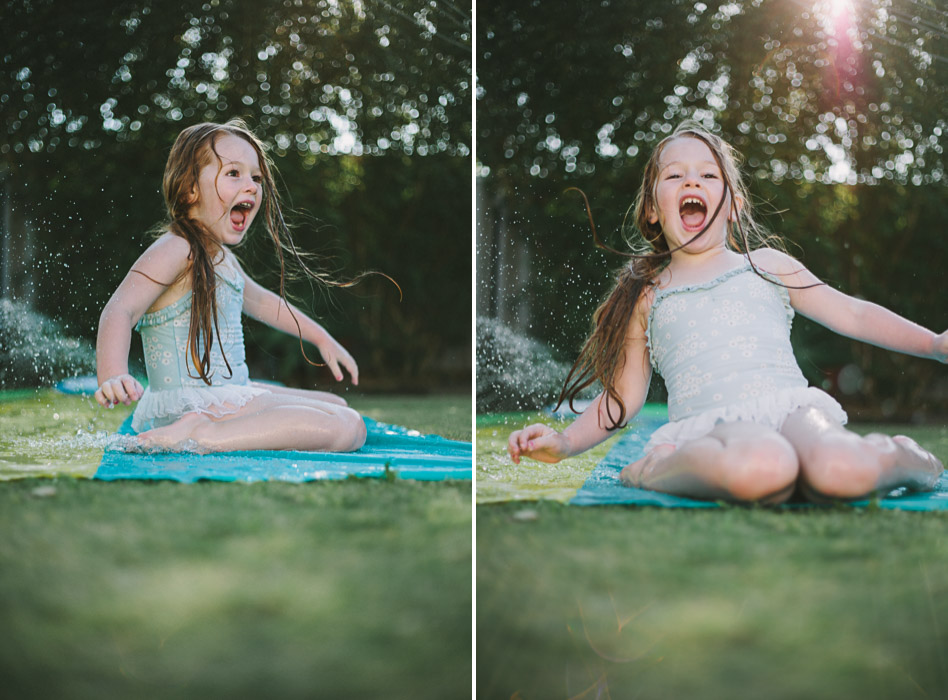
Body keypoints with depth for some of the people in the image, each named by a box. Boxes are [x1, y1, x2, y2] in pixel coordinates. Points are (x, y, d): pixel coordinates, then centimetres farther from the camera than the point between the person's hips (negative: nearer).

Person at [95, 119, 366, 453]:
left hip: (229, 397, 10)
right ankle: (198, 436, -28)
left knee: (337, 407, 26)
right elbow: (119, 311, -28)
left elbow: (260, 300, 37)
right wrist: (113, 379, -46)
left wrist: (322, 338, 44)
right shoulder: (175, 250, -13)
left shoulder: (221, 259, 17)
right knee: (349, 429, -21)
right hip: (193, 406, -10)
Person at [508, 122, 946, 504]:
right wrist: (564, 442, 5)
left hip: (789, 404, 2)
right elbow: (622, 397, 21)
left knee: (840, 472, -36)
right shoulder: (647, 298, 21)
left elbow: (852, 314, 24)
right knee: (759, 468, -41)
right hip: (710, 425, -2)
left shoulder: (765, 265, 23)